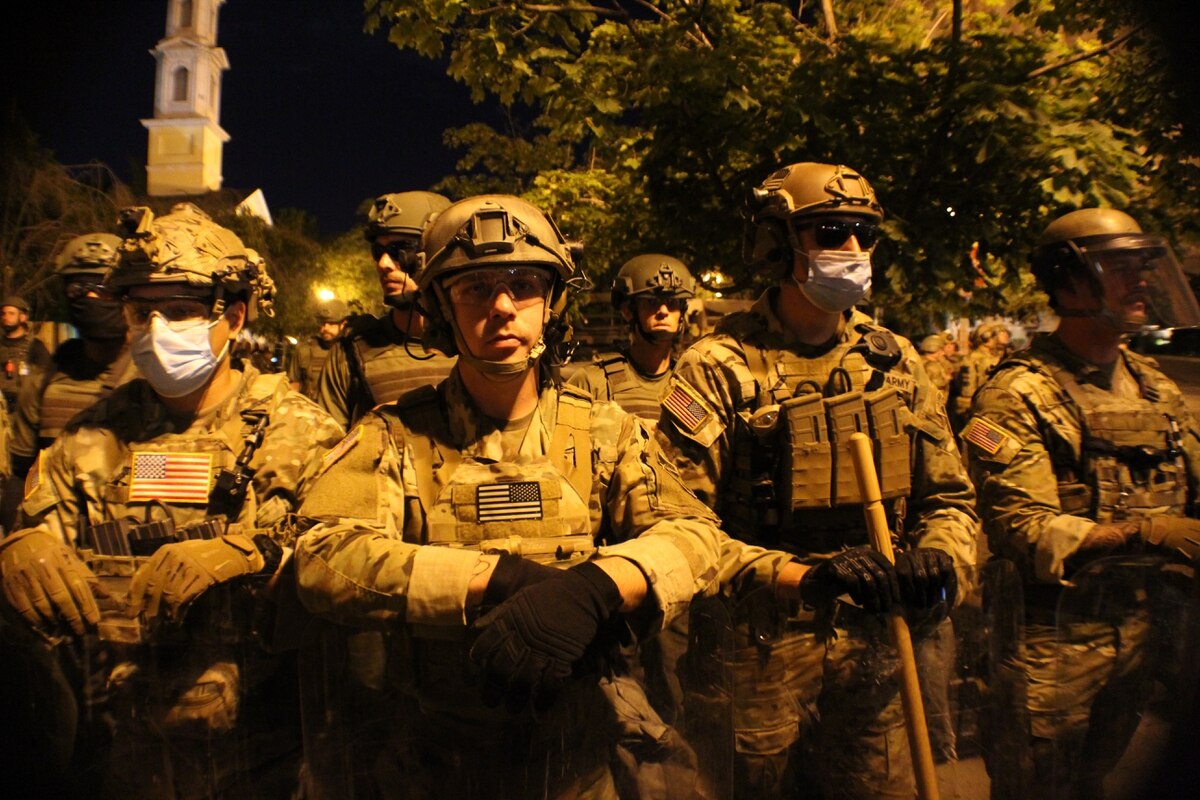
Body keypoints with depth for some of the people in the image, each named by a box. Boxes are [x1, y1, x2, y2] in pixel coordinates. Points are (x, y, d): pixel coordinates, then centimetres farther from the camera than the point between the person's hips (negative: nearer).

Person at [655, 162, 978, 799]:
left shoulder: (894, 361, 6)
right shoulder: (719, 367, -10)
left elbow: (949, 495, 13)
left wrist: (937, 557, -9)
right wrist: (799, 572, -27)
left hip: (872, 650, 4)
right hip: (753, 654, -4)